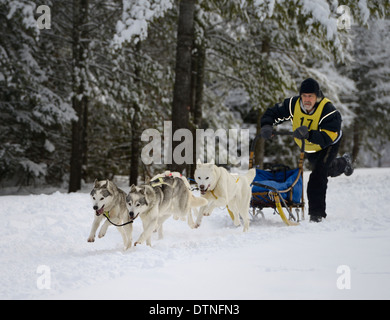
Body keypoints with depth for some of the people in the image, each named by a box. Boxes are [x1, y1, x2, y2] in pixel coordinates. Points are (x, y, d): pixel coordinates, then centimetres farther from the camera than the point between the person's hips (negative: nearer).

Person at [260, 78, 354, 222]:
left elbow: (328, 136, -45)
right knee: (328, 170, 30)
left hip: (328, 146, -6)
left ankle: (317, 212, -18)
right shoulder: (294, 104, -24)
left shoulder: (328, 110, -37)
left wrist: (308, 135, -58)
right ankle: (343, 163, 64)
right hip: (308, 148, 6)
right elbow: (273, 113, -15)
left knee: (318, 174, -25)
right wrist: (266, 126, -36)